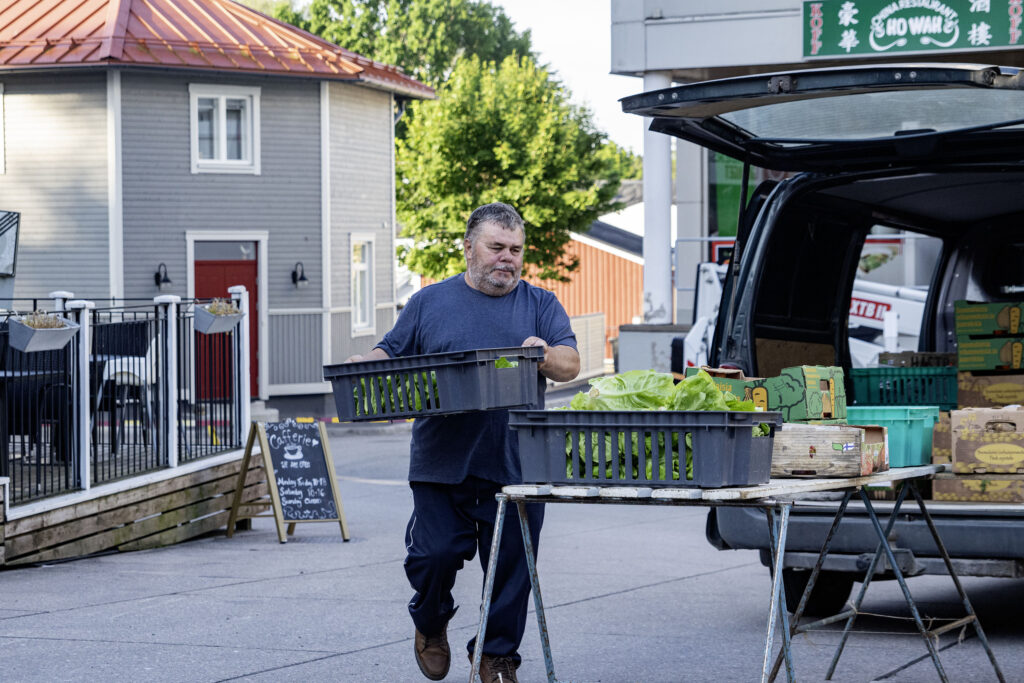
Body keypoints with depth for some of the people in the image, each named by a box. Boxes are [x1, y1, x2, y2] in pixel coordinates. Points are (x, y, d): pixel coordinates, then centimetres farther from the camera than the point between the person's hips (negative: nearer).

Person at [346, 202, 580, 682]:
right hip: (442, 464, 0)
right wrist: (363, 365, -9)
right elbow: (391, 354, 13)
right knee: (435, 554, -6)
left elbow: (570, 365, 2)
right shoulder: (430, 303, 13)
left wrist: (546, 355, -20)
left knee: (511, 566, 1)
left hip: (515, 466, 0)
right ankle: (430, 624, 24)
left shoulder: (541, 306, 12)